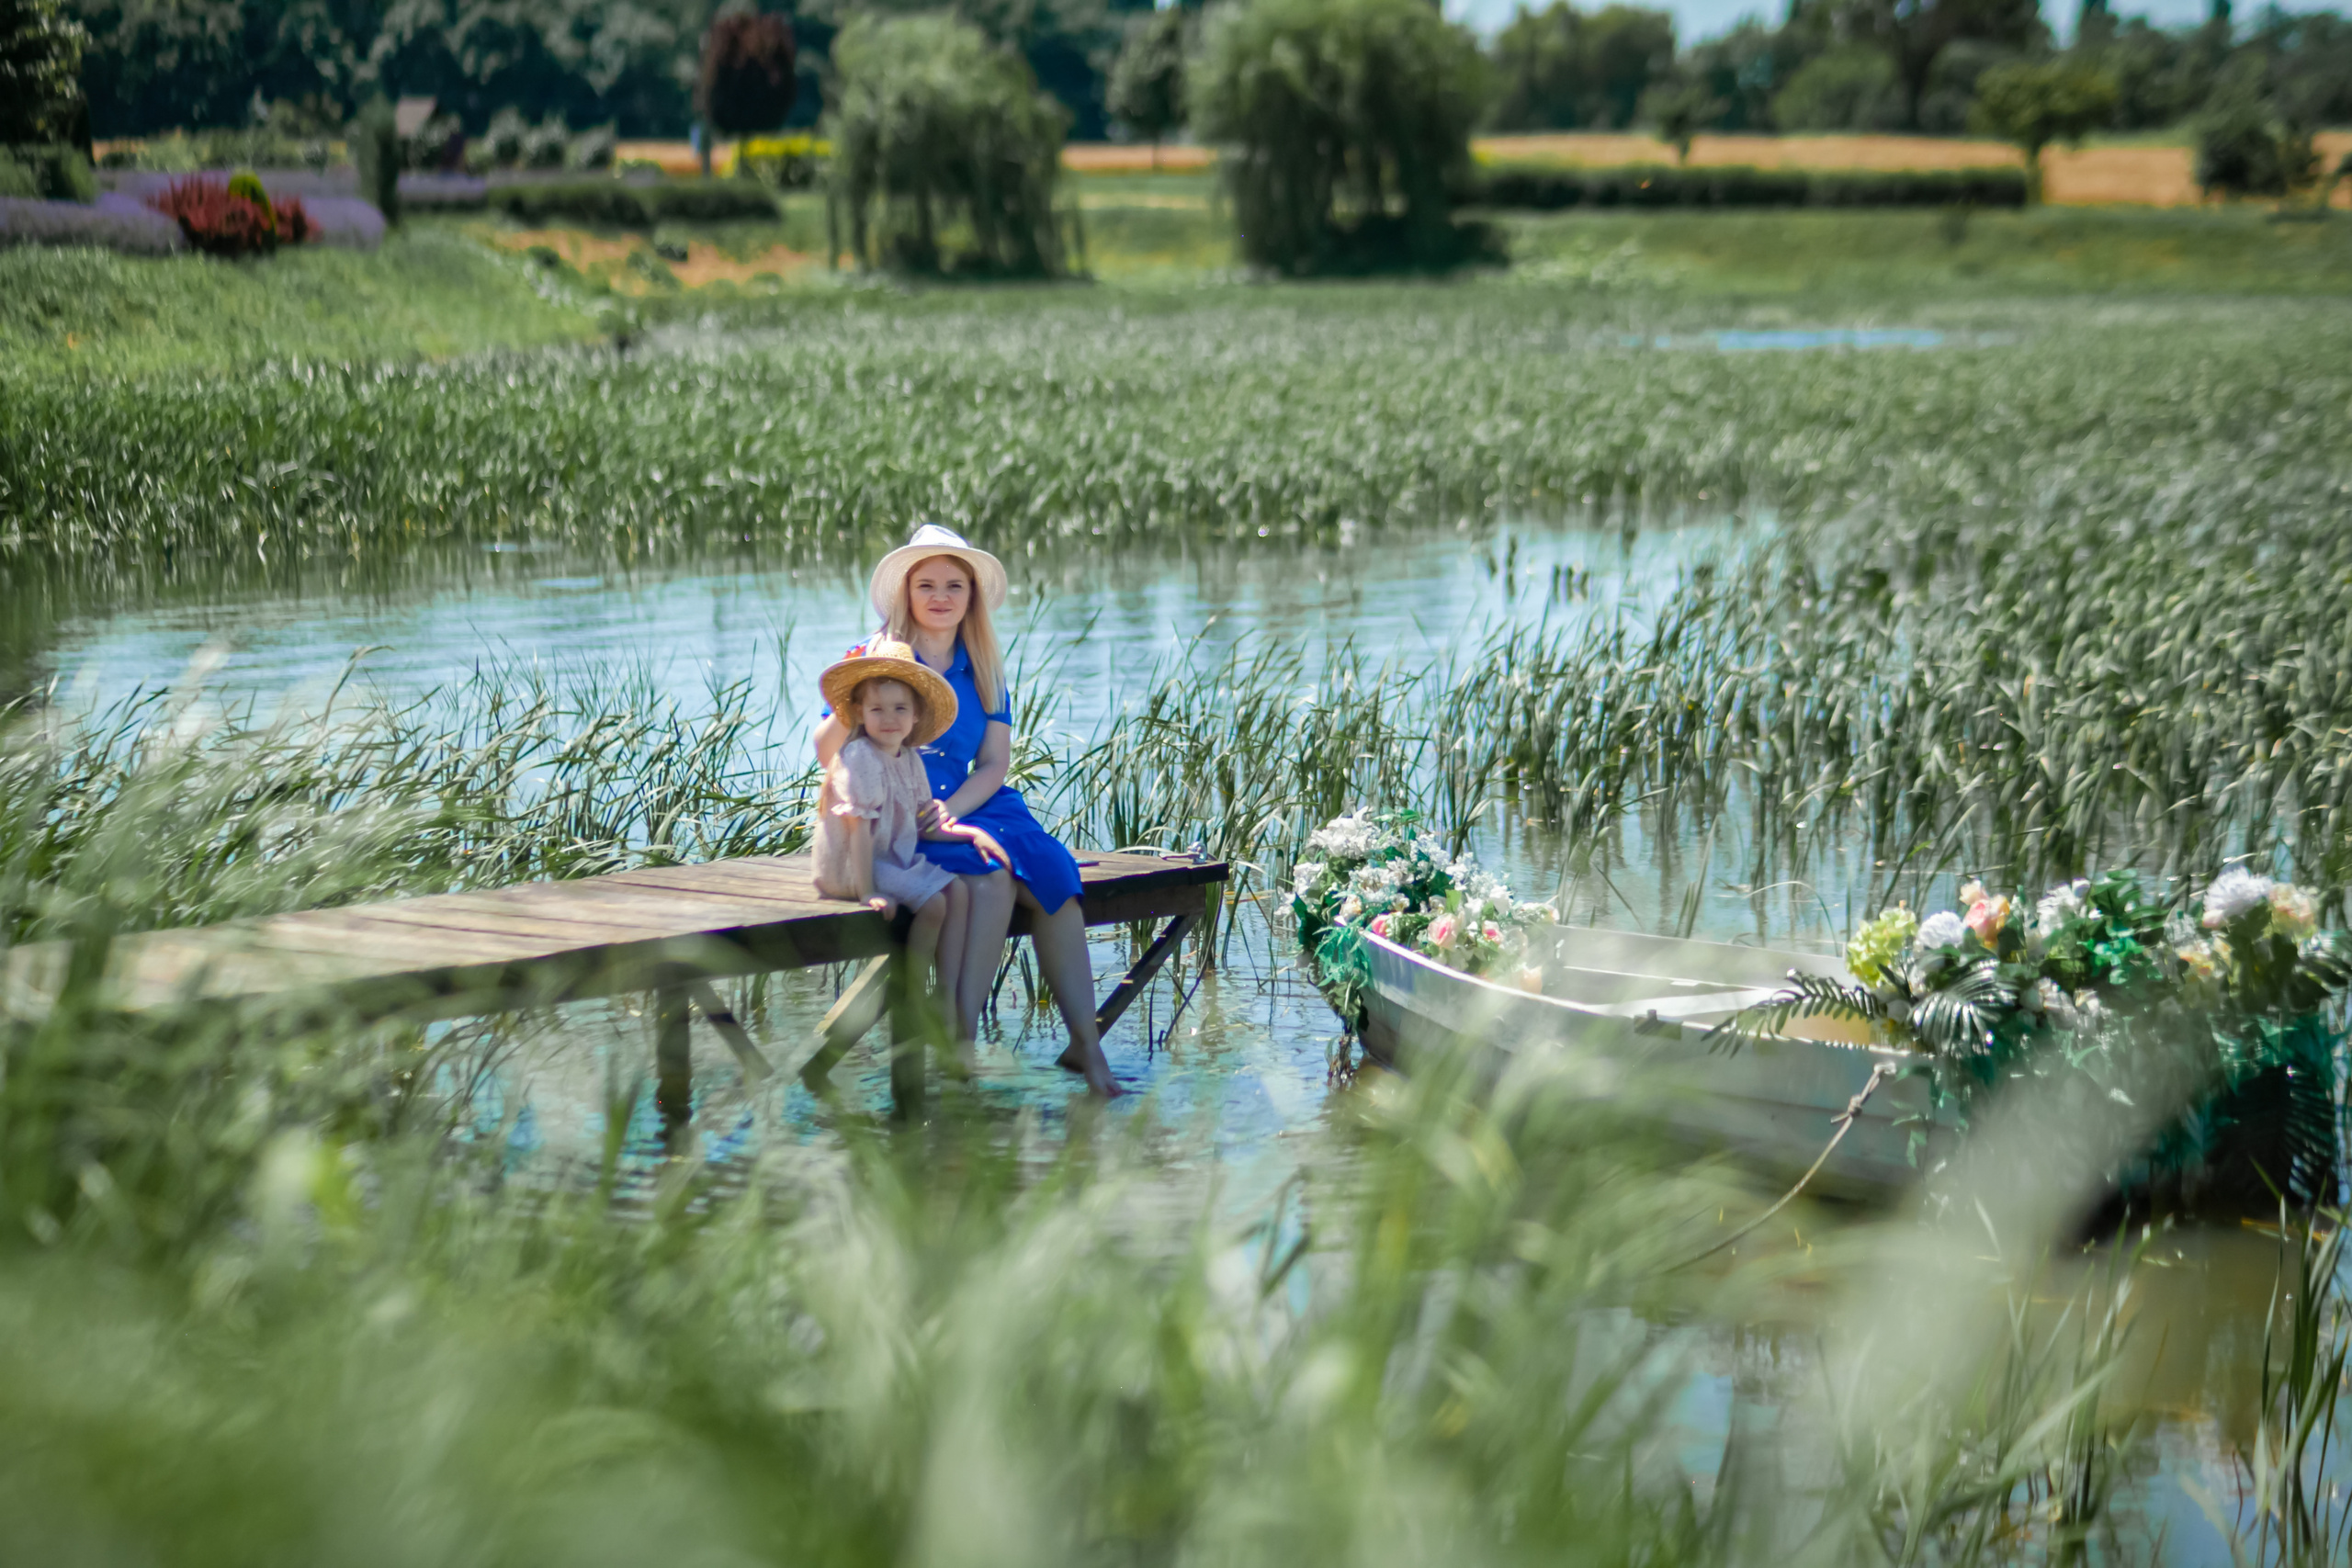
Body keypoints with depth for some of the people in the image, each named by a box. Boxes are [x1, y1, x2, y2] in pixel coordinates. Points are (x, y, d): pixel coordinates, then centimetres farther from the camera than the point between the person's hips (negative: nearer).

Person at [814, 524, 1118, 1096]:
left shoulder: (984, 671, 15)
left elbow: (994, 766, 7)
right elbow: (826, 753, -5)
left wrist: (949, 809, -12)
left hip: (970, 806, 4)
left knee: (1047, 867, -24)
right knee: (990, 872, -33)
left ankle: (1085, 1041, -25)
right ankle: (961, 1038, -33)